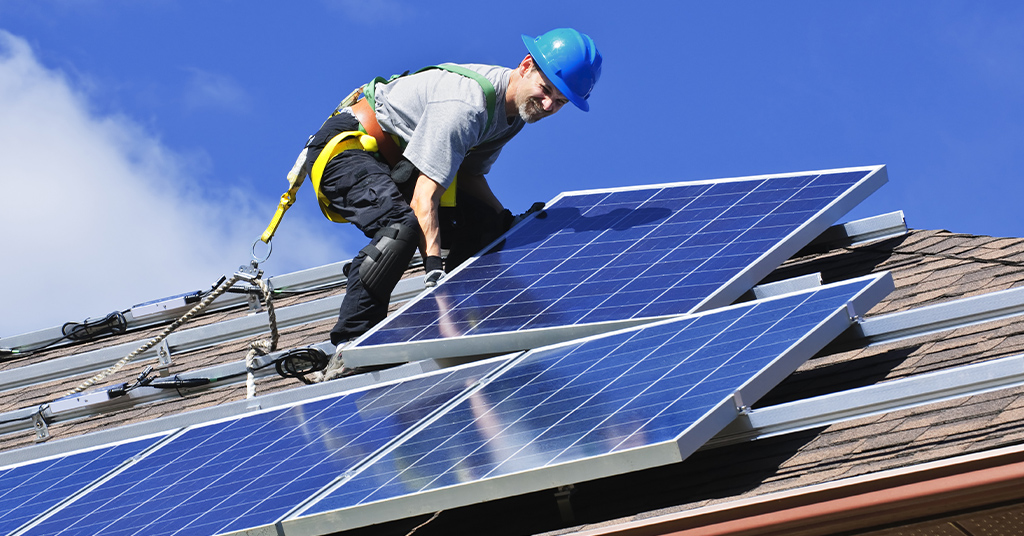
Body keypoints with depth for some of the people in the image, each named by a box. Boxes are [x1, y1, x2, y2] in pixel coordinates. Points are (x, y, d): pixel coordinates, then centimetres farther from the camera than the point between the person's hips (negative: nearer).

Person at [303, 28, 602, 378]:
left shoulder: (515, 109, 0)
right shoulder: (465, 104, -30)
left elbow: (470, 176, 8)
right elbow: (425, 195, -34)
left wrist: (508, 223, -6)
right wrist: (434, 268, -40)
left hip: (394, 160, 10)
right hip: (346, 148, -10)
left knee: (483, 222, -3)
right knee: (403, 226, -34)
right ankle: (348, 349, -32)